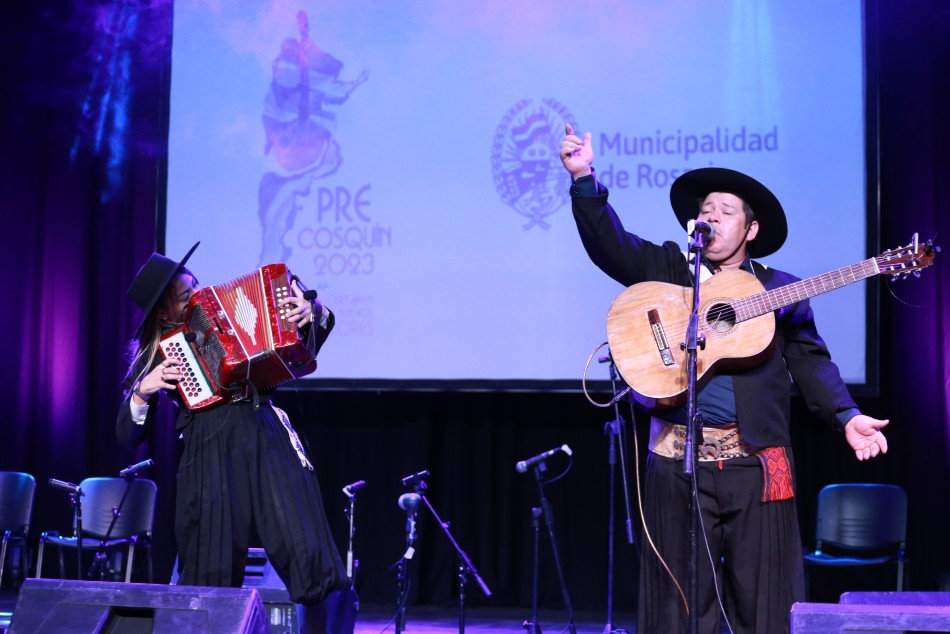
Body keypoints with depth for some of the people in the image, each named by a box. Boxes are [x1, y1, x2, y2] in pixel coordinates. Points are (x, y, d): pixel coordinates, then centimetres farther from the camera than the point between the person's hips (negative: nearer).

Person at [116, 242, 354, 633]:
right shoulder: (155, 357, 12)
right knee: (210, 579, 4)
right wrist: (143, 391, -4)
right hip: (210, 456, 0)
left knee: (313, 561, -11)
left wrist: (310, 316, -2)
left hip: (266, 439, 0)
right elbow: (129, 436, 13)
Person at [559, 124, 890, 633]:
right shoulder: (666, 269, 11)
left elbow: (810, 361, 7)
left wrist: (846, 416, -8)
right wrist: (585, 179, -15)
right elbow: (609, 243, -2)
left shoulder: (780, 289, 11)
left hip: (756, 460, 0)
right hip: (678, 459, 0)